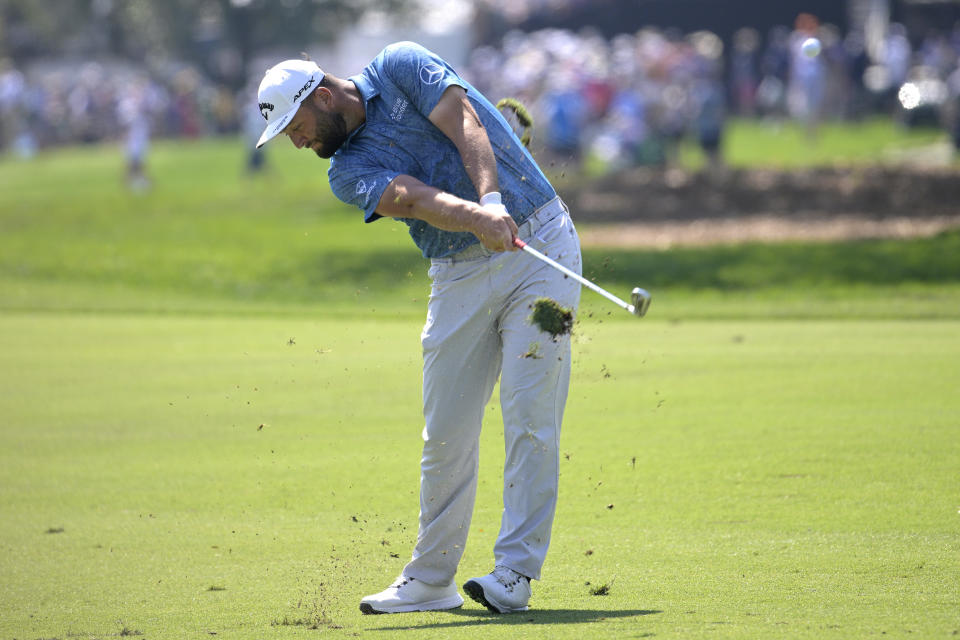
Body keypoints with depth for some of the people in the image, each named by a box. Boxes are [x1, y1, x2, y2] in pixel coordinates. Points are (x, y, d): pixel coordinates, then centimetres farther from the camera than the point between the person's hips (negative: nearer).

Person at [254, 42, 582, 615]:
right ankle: (431, 579, 14)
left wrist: (492, 201, -33)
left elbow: (467, 129, -15)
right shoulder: (348, 171, 5)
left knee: (530, 415, -10)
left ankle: (514, 575, -10)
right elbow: (411, 198, -16)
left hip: (540, 242, -4)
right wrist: (476, 218, -36)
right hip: (461, 276, 4)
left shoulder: (400, 68, 0)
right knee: (447, 431, 4)